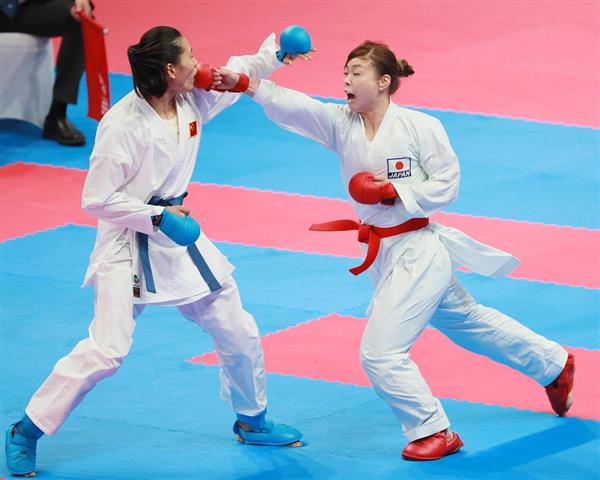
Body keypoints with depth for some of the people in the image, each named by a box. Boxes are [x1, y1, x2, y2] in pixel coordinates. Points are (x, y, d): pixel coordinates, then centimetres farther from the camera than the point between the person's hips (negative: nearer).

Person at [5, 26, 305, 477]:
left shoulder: (192, 101, -4)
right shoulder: (123, 125, -25)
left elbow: (237, 77, 15)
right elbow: (97, 200, -20)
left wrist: (276, 49, 0)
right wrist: (158, 218, -23)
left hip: (180, 235, 8)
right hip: (128, 245, -8)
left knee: (239, 333, 13)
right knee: (107, 350, -17)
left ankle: (253, 421, 37)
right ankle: (27, 432, -4)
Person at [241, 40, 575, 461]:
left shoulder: (419, 127, -17)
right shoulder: (340, 124, -3)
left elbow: (447, 185, -11)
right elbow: (293, 107, -18)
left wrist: (396, 191, -23)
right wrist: (251, 85, -34)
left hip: (418, 251, -7)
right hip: (385, 253, 7)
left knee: (380, 352, -12)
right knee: (465, 321, 25)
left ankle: (434, 432, 6)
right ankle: (554, 366, 45)